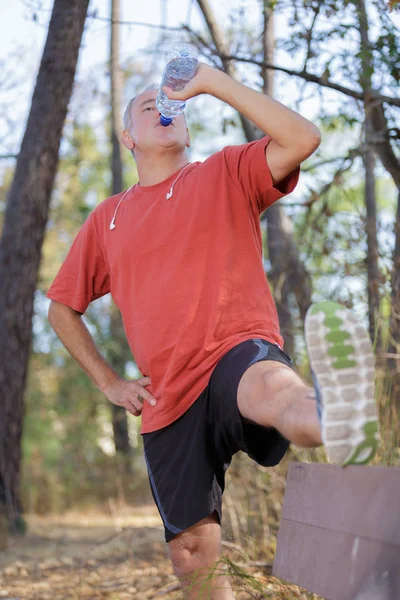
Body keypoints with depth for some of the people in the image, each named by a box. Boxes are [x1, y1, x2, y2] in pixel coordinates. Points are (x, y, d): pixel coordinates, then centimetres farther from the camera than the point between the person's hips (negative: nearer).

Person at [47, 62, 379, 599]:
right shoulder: (108, 219, 19)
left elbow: (304, 138, -7)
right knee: (193, 550, 2)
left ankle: (337, 420, -77)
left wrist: (213, 83, -4)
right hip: (169, 402, 5)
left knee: (272, 386, -42)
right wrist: (108, 381, 16)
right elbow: (62, 307, 28)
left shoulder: (226, 173, 11)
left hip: (237, 351, -5)